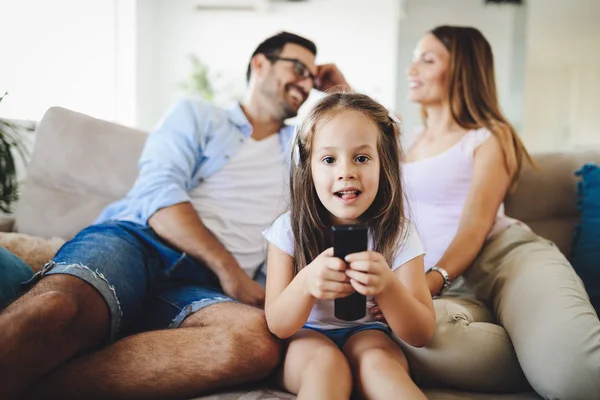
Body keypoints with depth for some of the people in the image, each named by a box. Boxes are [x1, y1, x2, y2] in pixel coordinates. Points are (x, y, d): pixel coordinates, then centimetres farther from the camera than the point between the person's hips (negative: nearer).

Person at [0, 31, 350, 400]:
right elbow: (158, 192, 2)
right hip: (136, 241, -2)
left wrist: (343, 92, 33)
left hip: (199, 286, 2)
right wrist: (229, 271, -10)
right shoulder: (198, 115, 20)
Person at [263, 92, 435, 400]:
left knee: (377, 361, -32)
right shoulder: (289, 230, -14)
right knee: (326, 362, -36)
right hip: (307, 338, -2)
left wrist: (388, 286, -38)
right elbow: (278, 326, -13)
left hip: (367, 335, 2)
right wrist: (305, 283, -37)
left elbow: (421, 334, -14)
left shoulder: (398, 235, -13)